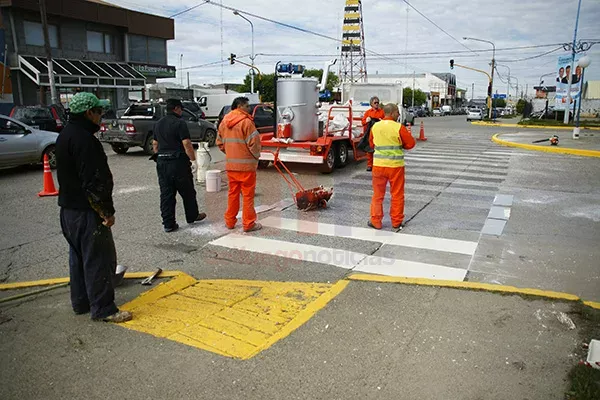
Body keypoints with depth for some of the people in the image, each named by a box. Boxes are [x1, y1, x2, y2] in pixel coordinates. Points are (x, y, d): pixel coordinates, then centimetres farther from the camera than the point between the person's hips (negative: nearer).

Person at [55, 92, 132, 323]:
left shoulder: (65, 135, 13)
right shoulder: (84, 139, -21)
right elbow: (94, 181, -24)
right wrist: (107, 211, -19)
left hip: (69, 209, 11)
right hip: (87, 211, -11)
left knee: (79, 256, 18)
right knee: (99, 260, -3)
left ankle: (81, 303, 30)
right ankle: (103, 309, 5)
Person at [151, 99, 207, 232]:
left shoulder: (158, 124, 13)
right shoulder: (179, 123, -10)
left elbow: (155, 143, 18)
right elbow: (186, 144, -16)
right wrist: (193, 160, -13)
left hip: (162, 162, 6)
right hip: (178, 162, -6)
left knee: (166, 194, 6)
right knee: (187, 192, 11)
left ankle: (168, 224, 7)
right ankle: (192, 216, 25)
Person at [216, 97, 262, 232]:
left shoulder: (224, 121, 8)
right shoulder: (246, 121, -14)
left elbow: (219, 142, 14)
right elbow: (254, 142, -16)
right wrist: (257, 155, 1)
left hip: (230, 164, 7)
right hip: (246, 164, -7)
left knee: (233, 193, 16)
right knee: (248, 194, 2)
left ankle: (230, 221, 23)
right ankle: (249, 224, 7)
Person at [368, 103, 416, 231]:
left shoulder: (375, 127, 1)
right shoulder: (399, 128, -11)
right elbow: (410, 144, -5)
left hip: (378, 165, 3)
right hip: (396, 165, -3)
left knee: (378, 195, 12)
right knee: (397, 195, 10)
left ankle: (375, 221, 15)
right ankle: (396, 222, 17)